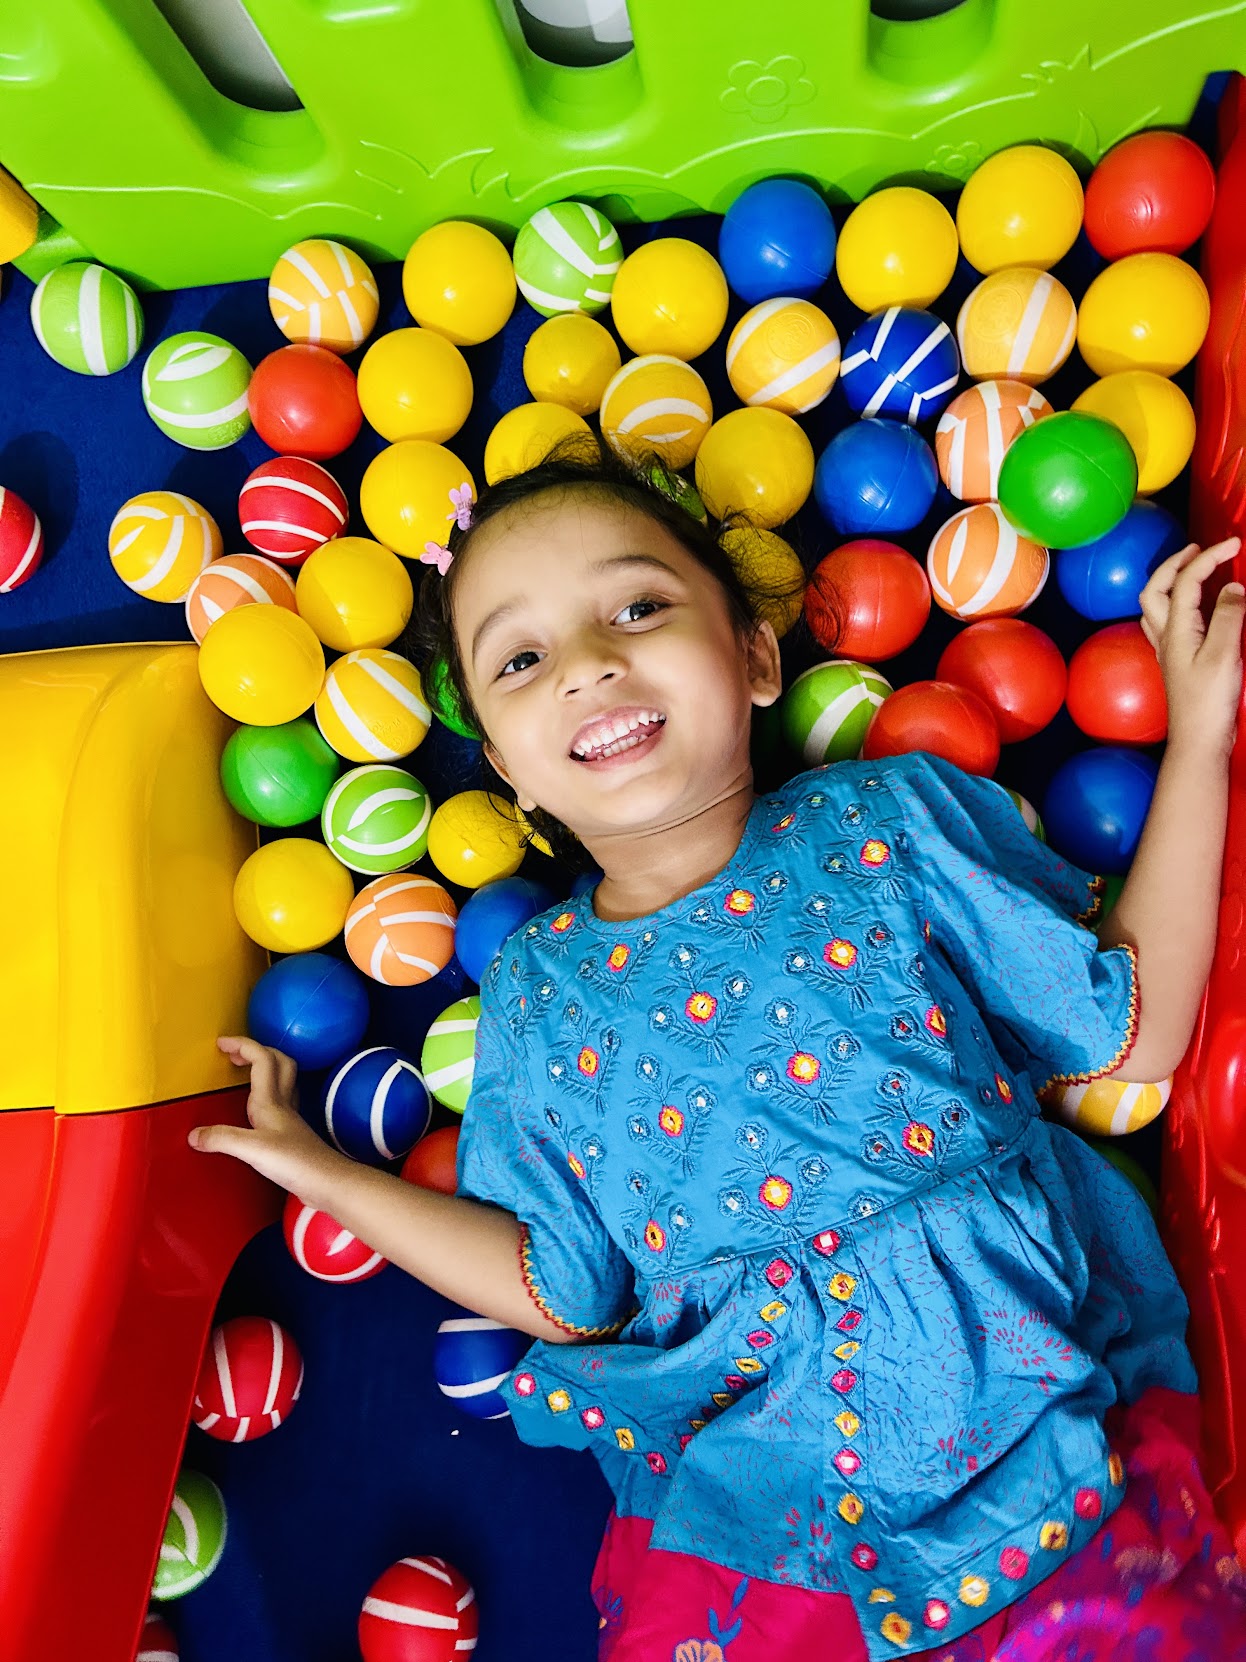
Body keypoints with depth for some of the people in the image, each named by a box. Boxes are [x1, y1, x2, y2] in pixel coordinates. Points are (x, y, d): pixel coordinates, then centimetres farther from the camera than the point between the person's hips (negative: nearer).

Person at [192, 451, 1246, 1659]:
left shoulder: (892, 819, -6)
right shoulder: (535, 991, -2)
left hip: (1048, 1404, 0)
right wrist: (321, 1172, 4)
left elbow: (1136, 1028, -1)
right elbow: (562, 1289, 5)